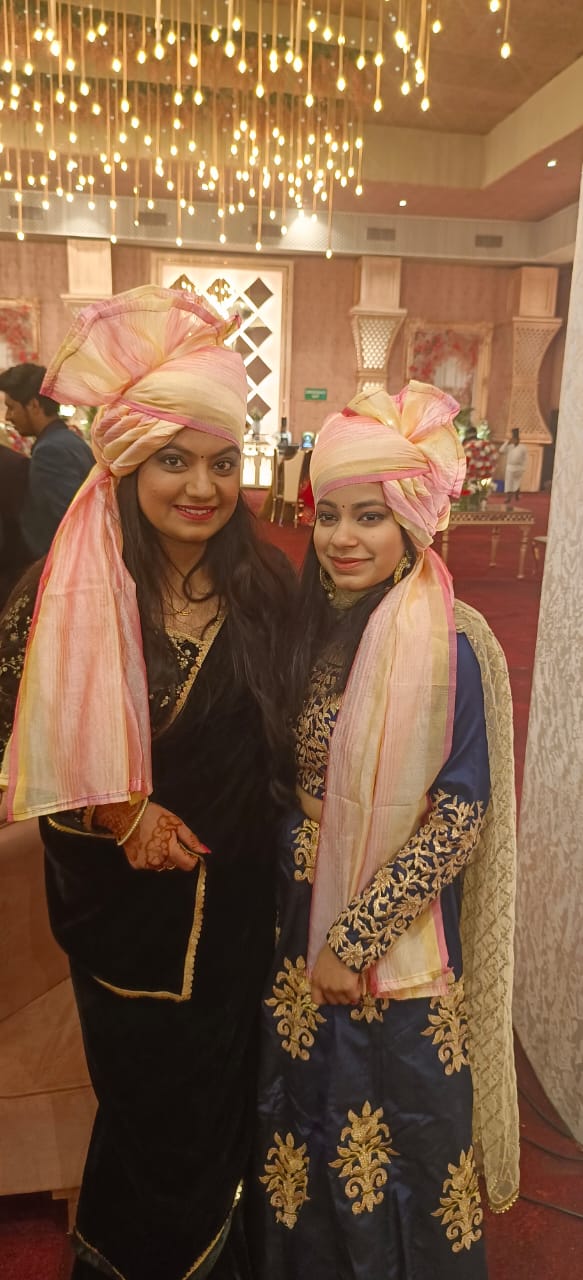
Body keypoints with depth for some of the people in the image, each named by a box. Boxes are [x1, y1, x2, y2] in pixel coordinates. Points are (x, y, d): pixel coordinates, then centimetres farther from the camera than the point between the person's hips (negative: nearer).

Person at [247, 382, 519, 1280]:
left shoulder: (453, 644, -19)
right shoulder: (313, 629, 0)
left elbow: (462, 813, -18)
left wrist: (356, 936, -16)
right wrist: (308, 930, 3)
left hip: (399, 941, -5)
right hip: (301, 925, 6)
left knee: (396, 1129, 16)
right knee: (304, 1114, 23)